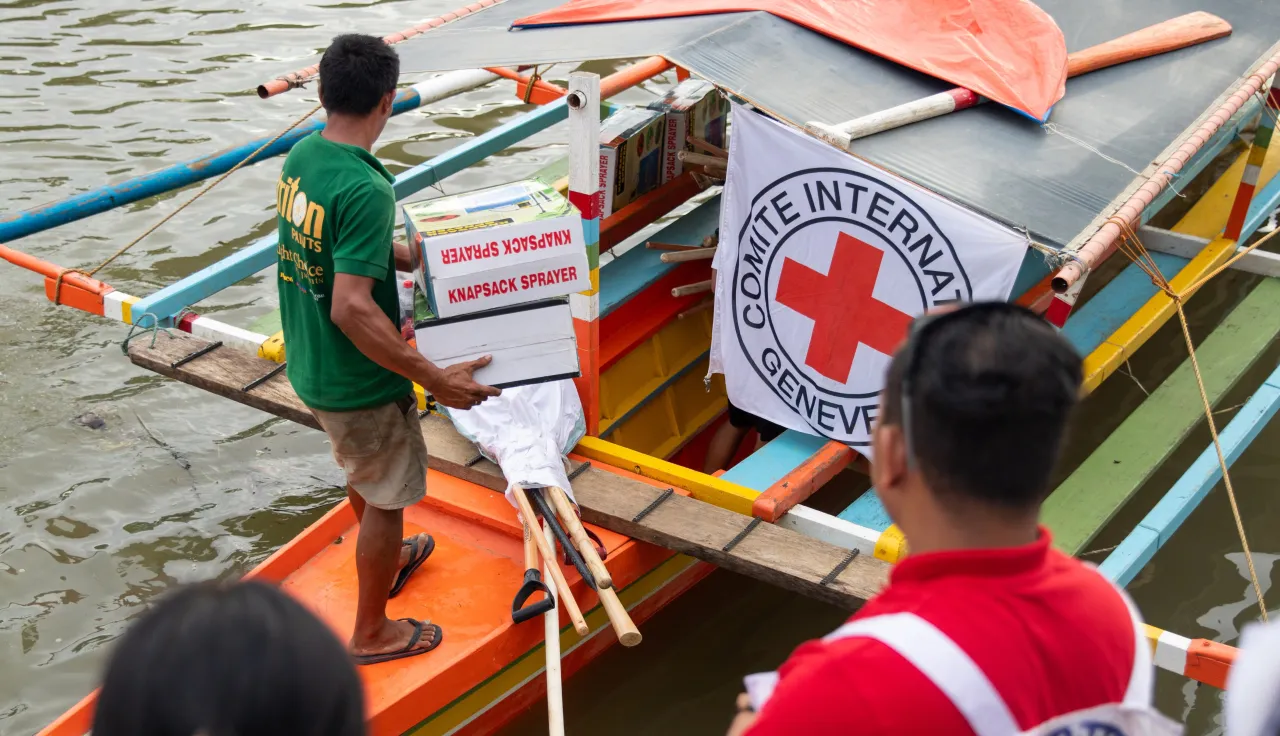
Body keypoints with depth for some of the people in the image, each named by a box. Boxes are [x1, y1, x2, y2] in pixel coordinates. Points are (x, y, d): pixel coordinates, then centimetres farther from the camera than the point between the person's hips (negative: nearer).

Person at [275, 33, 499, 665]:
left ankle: (386, 560, 56)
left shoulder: (300, 157, -3)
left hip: (309, 366, 8)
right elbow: (352, 308, -34)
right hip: (357, 383, -8)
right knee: (384, 498, 13)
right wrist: (435, 381, -30)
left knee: (364, 472, 31)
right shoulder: (365, 190, -31)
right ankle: (372, 633, 29)